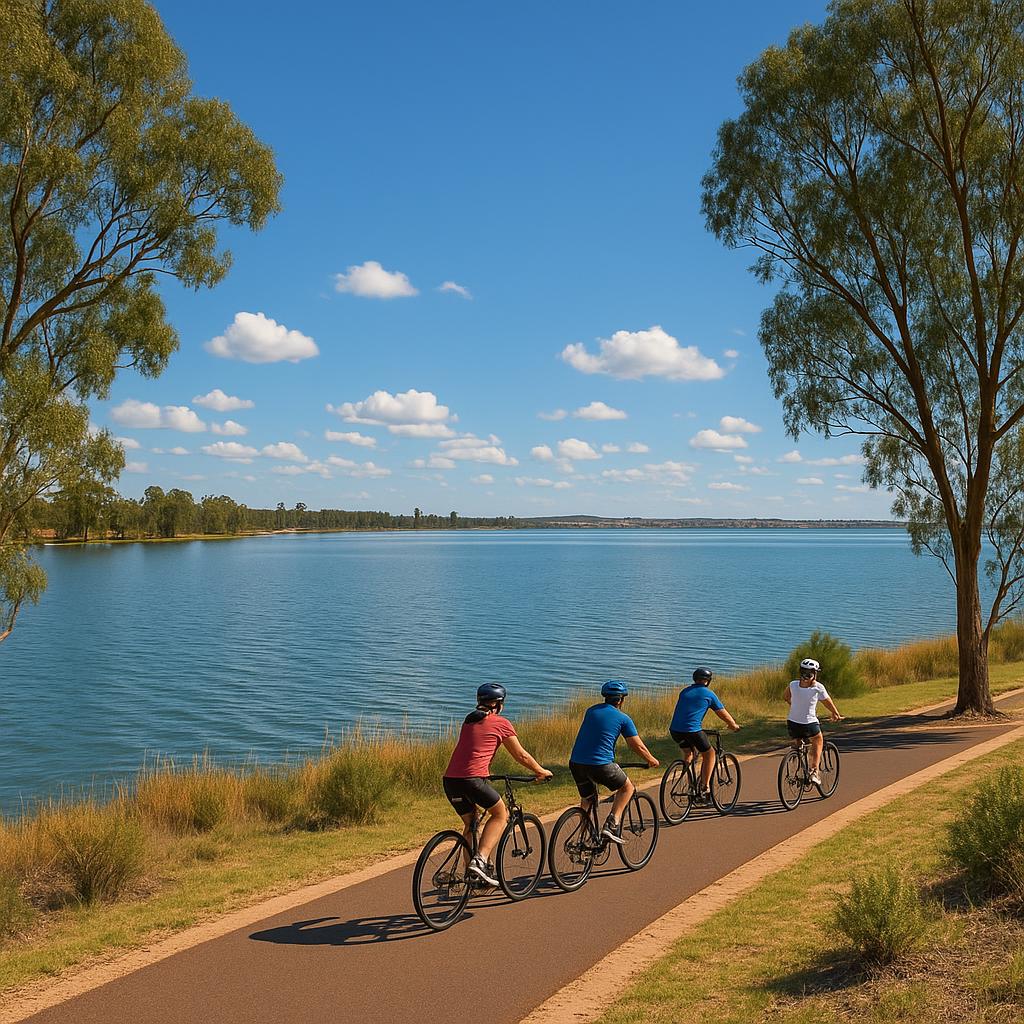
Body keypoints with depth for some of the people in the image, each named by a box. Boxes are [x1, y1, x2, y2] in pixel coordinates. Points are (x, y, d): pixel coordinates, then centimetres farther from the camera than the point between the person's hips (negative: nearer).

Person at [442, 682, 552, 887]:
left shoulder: (469, 721, 22)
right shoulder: (501, 723, 4)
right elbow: (521, 756, 11)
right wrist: (540, 772, 26)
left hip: (449, 780, 6)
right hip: (473, 779, -6)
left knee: (470, 824, 23)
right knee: (501, 815, 15)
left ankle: (471, 874, 22)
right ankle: (480, 860, -1)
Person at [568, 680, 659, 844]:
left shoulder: (591, 711, 17)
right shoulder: (623, 718, 2)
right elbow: (638, 746, 7)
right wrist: (652, 760, 25)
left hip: (576, 763, 5)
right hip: (600, 765, -5)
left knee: (587, 799, 26)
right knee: (627, 788, 16)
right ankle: (611, 826, 2)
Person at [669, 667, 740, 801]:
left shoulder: (684, 691, 20)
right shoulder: (709, 694, 6)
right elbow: (723, 714, 14)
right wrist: (733, 725, 33)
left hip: (675, 730, 5)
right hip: (692, 730, -5)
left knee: (688, 753, 29)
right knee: (709, 754, 16)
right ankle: (705, 788, 10)